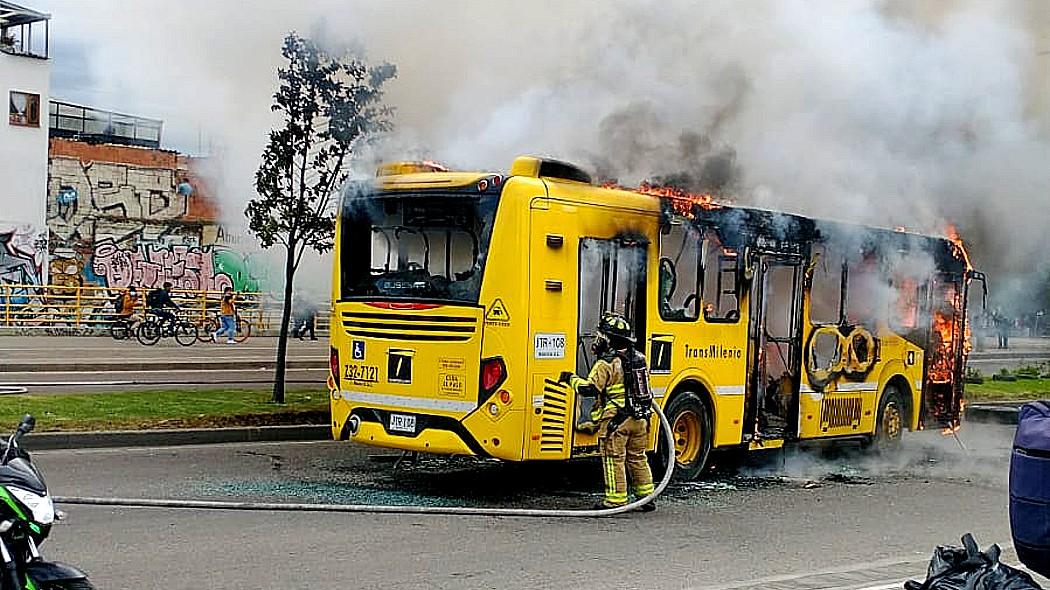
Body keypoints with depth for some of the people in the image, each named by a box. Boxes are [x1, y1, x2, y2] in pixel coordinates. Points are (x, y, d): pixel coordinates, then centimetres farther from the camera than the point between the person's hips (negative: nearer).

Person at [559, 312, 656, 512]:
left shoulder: (606, 363, -14)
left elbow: (590, 388, -18)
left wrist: (572, 379, -3)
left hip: (615, 420, -7)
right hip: (639, 420, 7)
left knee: (614, 460, 0)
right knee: (637, 459, 16)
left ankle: (616, 500, 2)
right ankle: (646, 496, 19)